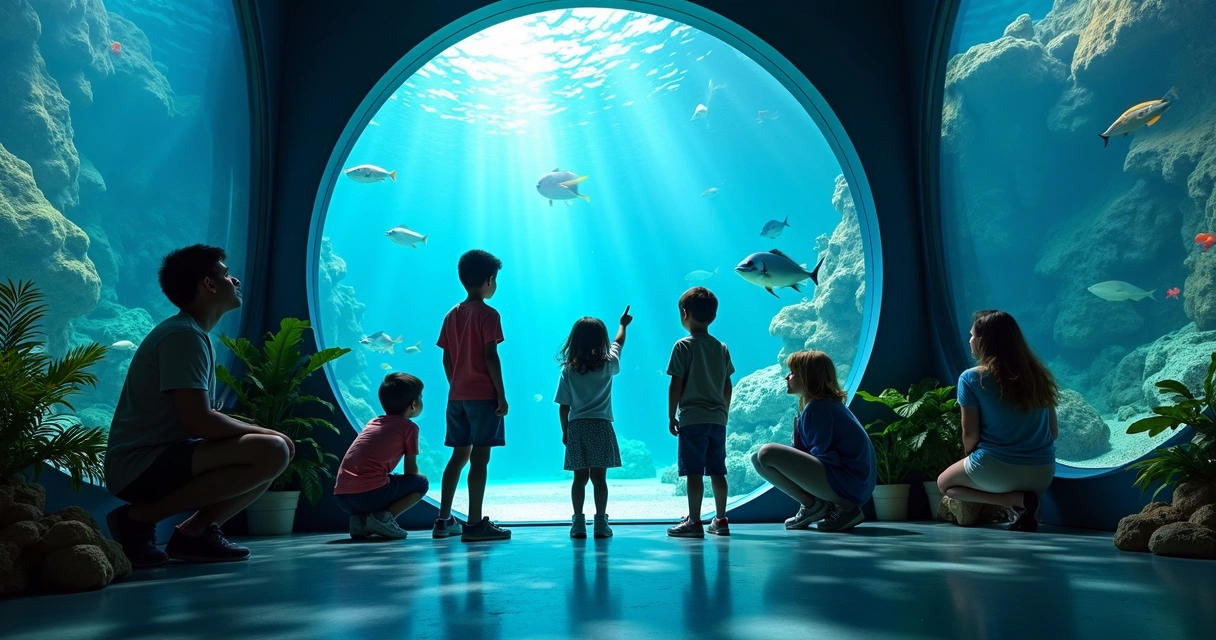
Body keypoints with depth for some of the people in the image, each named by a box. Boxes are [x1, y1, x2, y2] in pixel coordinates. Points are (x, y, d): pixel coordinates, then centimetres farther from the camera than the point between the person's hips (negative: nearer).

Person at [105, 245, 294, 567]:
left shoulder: (194, 335, 15)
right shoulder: (183, 335, -15)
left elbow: (204, 419, 15)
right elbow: (200, 422, -24)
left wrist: (257, 431, 2)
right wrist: (263, 432, -11)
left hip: (160, 460, 10)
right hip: (142, 466, -10)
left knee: (275, 450, 11)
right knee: (271, 452, -25)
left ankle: (195, 531, 2)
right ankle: (140, 519, -11)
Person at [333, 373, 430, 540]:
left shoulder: (372, 423, 25)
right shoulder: (409, 427, 5)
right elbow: (411, 471, 8)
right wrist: (411, 486, 31)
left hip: (341, 497, 7)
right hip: (370, 493, -7)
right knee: (422, 483, 13)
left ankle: (361, 519, 9)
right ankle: (384, 517, -6)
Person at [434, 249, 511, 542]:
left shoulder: (452, 315, 11)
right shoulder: (488, 314, -9)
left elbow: (446, 359, 11)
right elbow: (491, 357, -14)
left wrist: (456, 388, 18)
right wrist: (502, 395, -11)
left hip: (457, 396, 7)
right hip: (484, 395, -7)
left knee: (459, 455, 14)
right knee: (479, 458, -4)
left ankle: (444, 520, 16)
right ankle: (475, 523, -2)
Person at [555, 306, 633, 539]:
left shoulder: (568, 370, -1)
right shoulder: (608, 365, -1)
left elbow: (563, 407, 0)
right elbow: (618, 344, 20)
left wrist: (564, 431, 11)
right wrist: (623, 325, 37)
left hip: (576, 426, 1)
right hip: (600, 426, -1)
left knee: (580, 477, 7)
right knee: (599, 477, 1)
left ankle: (578, 524, 8)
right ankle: (600, 524, 3)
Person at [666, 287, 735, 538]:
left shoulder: (683, 346, -7)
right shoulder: (722, 348, 10)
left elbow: (676, 385, -9)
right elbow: (727, 386, 13)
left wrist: (671, 416, -1)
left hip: (692, 419, -6)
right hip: (718, 418, 6)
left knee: (694, 471, -3)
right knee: (717, 471, 11)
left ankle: (694, 522, -1)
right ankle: (721, 520, 17)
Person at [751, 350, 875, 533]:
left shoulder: (817, 408, -15)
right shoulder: (828, 404, 15)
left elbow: (822, 456, -17)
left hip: (845, 484, -10)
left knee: (767, 454, -20)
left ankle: (813, 506, -7)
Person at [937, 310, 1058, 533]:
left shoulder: (971, 378, -11)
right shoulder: (1038, 375, 4)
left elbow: (970, 435, -9)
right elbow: (1054, 432, 9)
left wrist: (970, 458, 11)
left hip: (996, 470, -6)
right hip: (1043, 474, 6)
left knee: (944, 483, 23)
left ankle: (1017, 501, -1)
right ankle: (1023, 504, 6)